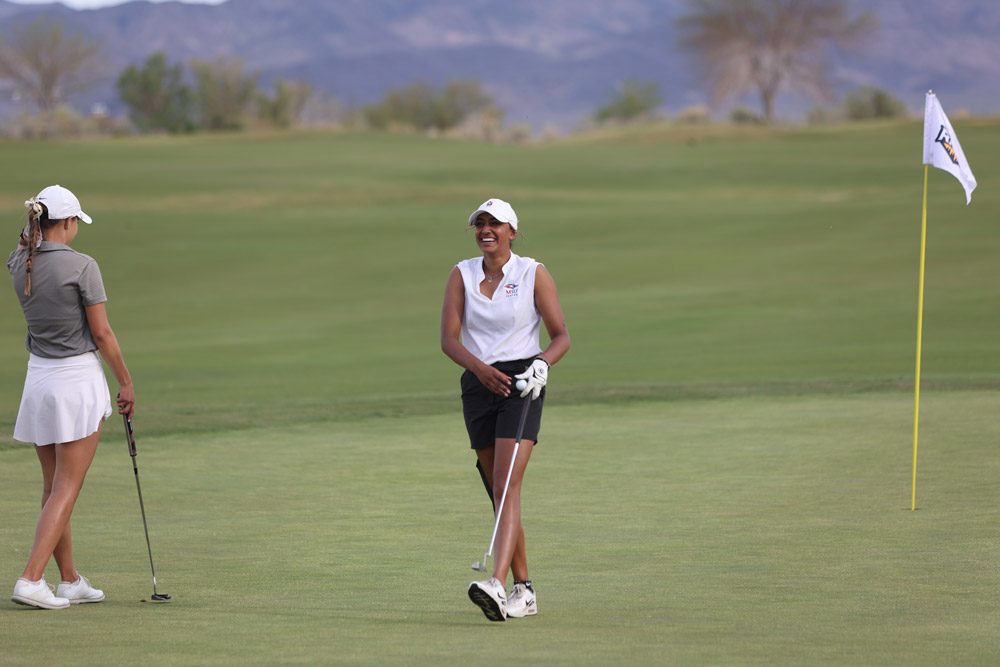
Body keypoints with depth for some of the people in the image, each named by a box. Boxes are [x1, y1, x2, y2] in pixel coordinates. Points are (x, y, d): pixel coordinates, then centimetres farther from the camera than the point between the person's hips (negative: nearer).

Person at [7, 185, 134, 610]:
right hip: (79, 381, -6)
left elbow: (25, 243, 28)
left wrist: (38, 217, 10)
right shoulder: (81, 267, -16)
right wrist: (126, 382, -1)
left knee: (53, 487, 14)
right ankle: (30, 580, -14)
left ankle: (71, 581, 20)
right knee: (66, 489, -4)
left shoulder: (19, 265, 0)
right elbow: (102, 334, -11)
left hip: (38, 380, 6)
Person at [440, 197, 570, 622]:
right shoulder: (461, 275, 5)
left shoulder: (534, 274, -2)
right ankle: (523, 591, 17)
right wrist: (480, 368, -21)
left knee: (507, 486, -19)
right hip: (477, 384, 5)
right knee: (498, 493, 8)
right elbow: (448, 339, -3)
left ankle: (497, 584, -31)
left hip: (522, 384, -4)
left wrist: (541, 364, -21)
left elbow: (561, 336, 0)